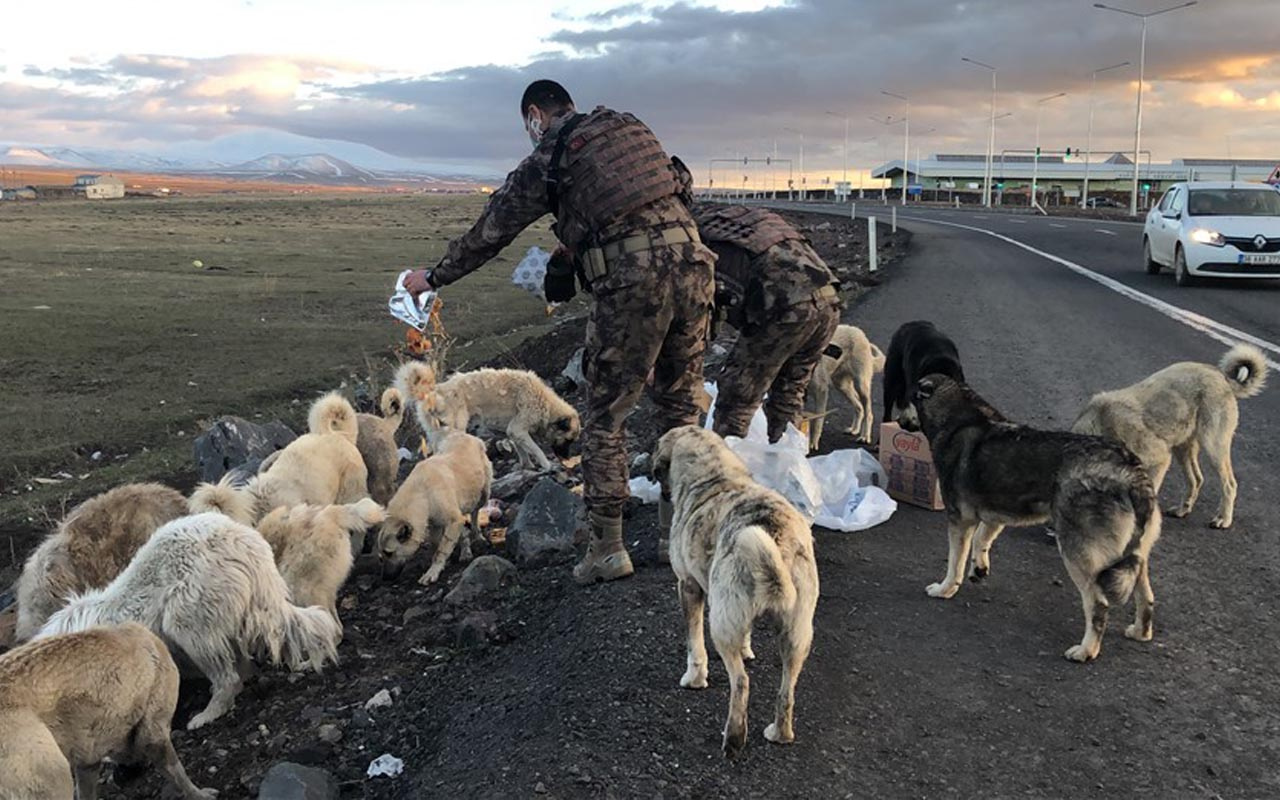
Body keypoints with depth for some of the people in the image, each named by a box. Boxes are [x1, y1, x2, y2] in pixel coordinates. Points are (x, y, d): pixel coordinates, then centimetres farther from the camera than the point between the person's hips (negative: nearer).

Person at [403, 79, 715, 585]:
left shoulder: (547, 160, 5)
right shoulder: (632, 127, 20)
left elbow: (490, 231, 12)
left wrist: (434, 277, 27)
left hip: (632, 286, -6)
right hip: (692, 264, 6)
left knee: (605, 419, 7)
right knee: (680, 405, 20)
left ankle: (607, 548, 11)